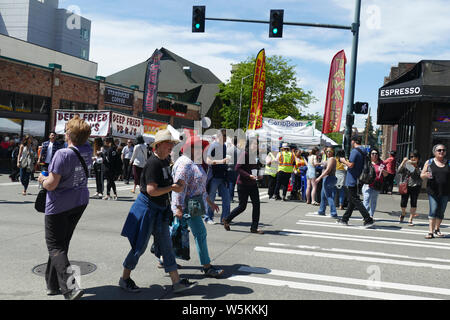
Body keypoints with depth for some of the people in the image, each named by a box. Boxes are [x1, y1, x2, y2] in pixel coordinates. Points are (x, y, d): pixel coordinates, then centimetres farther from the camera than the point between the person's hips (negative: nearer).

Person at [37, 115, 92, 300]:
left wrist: (42, 180, -3)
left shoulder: (63, 154, -24)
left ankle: (69, 286, -15)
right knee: (62, 243, 18)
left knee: (55, 246, 1)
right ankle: (53, 284, 28)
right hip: (80, 202, 7)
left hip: (59, 206, -7)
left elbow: (51, 185, -21)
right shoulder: (88, 151, -2)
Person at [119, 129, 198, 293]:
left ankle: (177, 282, 15)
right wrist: (172, 187, -16)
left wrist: (176, 185, 1)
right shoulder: (153, 163, -20)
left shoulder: (165, 161, 9)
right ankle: (124, 279, 23)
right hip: (147, 207, -9)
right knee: (140, 246, 3)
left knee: (166, 246, 10)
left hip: (160, 210, 9)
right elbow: (151, 191, -25)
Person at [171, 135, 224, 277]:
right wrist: (178, 207, -26)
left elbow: (200, 186, 25)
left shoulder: (194, 163, 18)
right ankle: (207, 267, -1)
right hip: (187, 207, -10)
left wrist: (209, 202, 26)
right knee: (200, 233, -7)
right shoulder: (184, 163, -16)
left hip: (193, 205, 10)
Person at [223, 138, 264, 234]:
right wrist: (249, 176, -26)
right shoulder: (245, 154, -14)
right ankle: (226, 220, 22)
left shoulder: (256, 155, 8)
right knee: (242, 206, 1)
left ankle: (254, 228, 9)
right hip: (243, 184, -7)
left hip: (253, 184, 7)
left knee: (256, 204, 1)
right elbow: (238, 168, -19)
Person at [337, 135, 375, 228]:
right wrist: (347, 161, 21)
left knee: (355, 200, -7)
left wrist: (344, 161, -4)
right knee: (352, 200, 14)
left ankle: (368, 219, -10)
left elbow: (351, 165, -21)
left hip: (351, 181, -10)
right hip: (357, 180, 10)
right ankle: (344, 219, 24)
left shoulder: (354, 151, -15)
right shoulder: (363, 152, 12)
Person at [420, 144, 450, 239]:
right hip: (433, 191, -2)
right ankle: (430, 231, -6)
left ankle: (437, 229, 27)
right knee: (433, 210, -9)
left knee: (441, 211, 9)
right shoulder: (429, 162, 5)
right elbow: (421, 175, 7)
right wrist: (426, 175, -15)